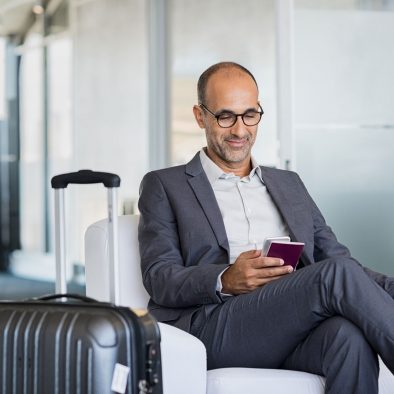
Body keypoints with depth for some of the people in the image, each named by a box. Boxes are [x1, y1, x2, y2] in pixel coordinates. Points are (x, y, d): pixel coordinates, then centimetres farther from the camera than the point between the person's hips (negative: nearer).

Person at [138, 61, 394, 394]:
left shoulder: (289, 184, 29)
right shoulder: (164, 186, 15)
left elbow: (335, 255, 20)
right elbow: (160, 279, 3)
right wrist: (226, 281, -17)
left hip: (297, 329, 4)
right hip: (212, 324, -4)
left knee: (350, 334, -35)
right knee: (339, 274, -29)